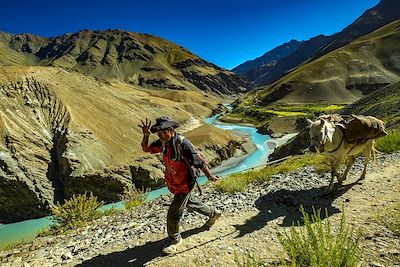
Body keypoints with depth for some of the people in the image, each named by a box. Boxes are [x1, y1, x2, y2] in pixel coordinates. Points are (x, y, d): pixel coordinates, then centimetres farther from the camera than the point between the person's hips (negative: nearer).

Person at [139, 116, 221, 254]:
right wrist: (146, 135, -16)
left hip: (184, 185, -8)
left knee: (173, 214, 2)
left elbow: (199, 161, -26)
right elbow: (146, 148, 2)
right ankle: (213, 213, 52)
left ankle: (175, 239, 31)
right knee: (190, 202, 28)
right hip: (173, 184, 8)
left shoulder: (182, 143, -30)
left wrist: (210, 176, -20)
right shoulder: (163, 142, -8)